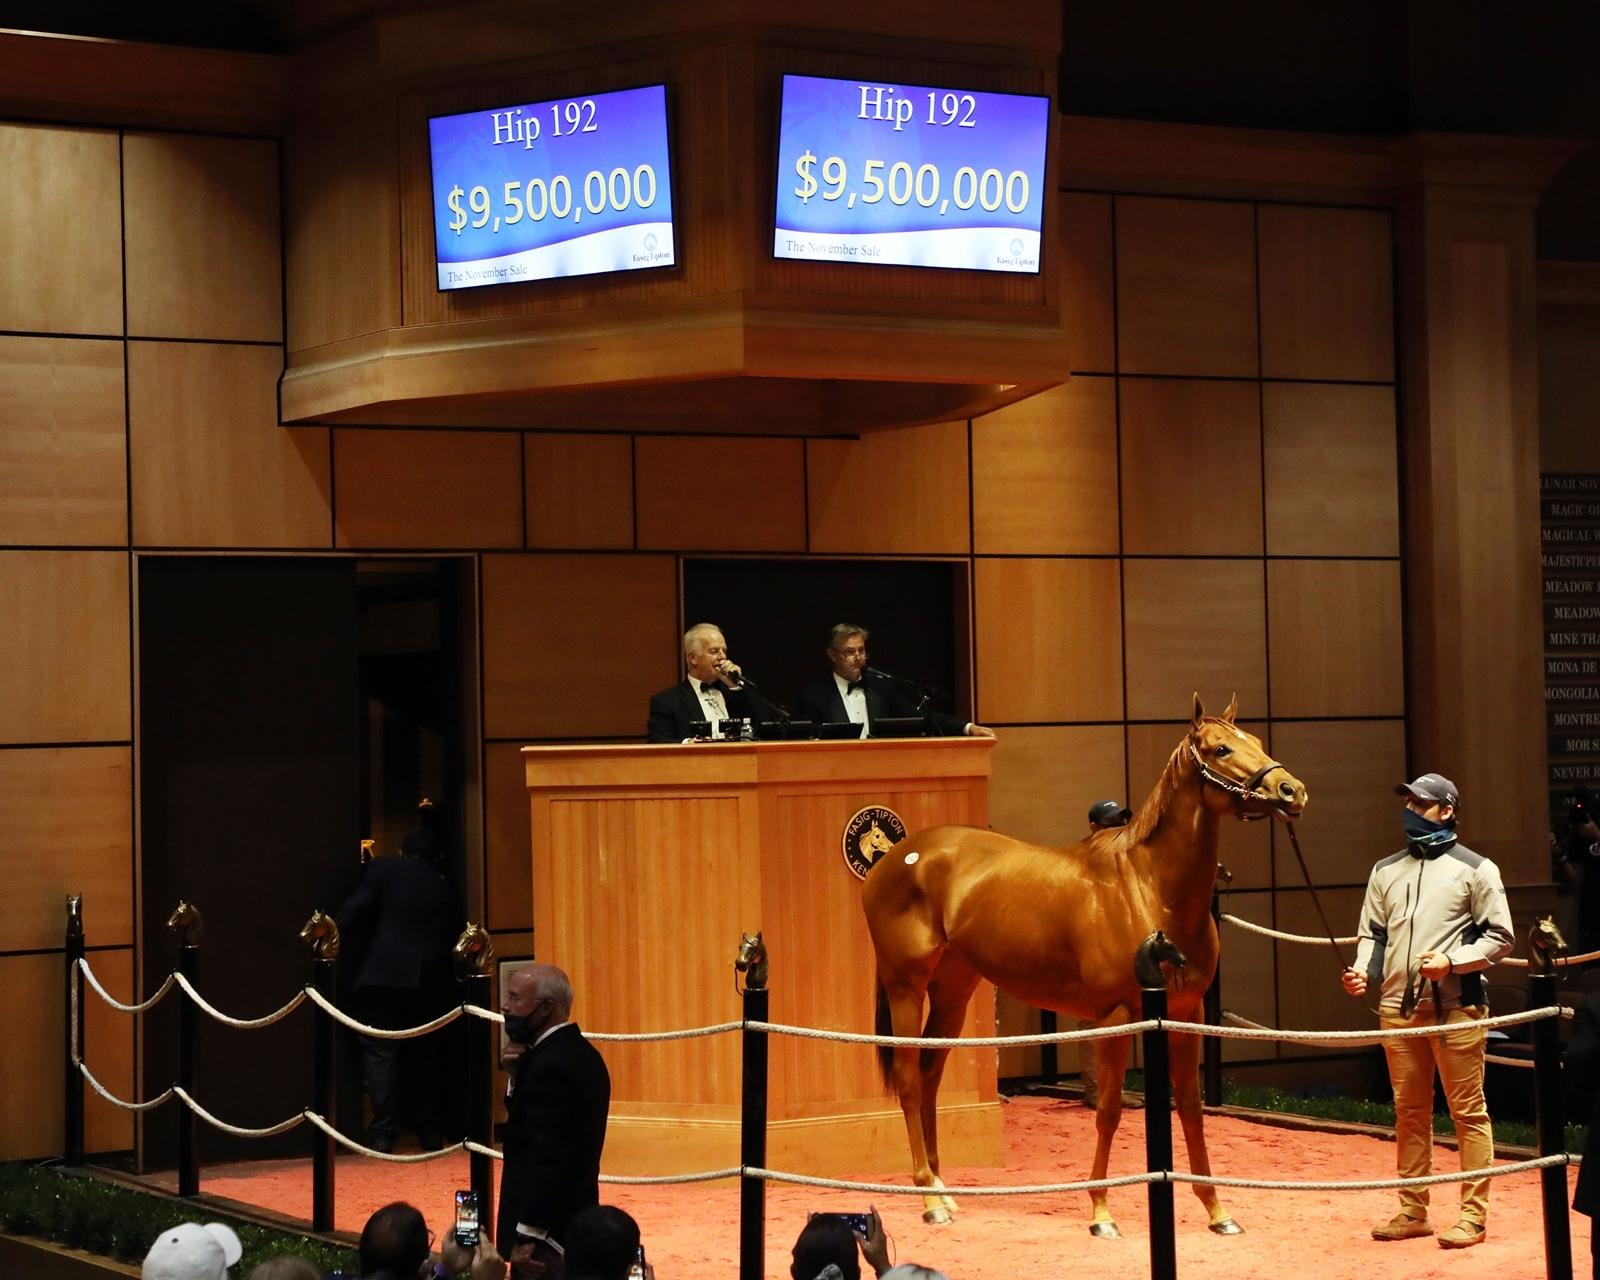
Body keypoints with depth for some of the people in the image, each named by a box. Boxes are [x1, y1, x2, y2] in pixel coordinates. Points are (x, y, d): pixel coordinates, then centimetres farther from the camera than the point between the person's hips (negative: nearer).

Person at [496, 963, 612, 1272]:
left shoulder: (550, 1065, -20)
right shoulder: (581, 1054, 10)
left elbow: (549, 1159, -24)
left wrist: (527, 1236, -21)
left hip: (547, 1230, -10)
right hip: (576, 1220, 10)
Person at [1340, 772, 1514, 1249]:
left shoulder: (1475, 869, 0)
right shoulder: (1385, 870, 14)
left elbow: (1500, 937, -3)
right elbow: (1372, 933, 15)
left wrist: (1451, 961, -15)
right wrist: (1363, 971, -4)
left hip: (1456, 1007, -5)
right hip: (1398, 1007, 5)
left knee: (1468, 1111, -2)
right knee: (1409, 1111, 10)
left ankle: (1474, 1215, 3)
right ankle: (1412, 1211, 18)